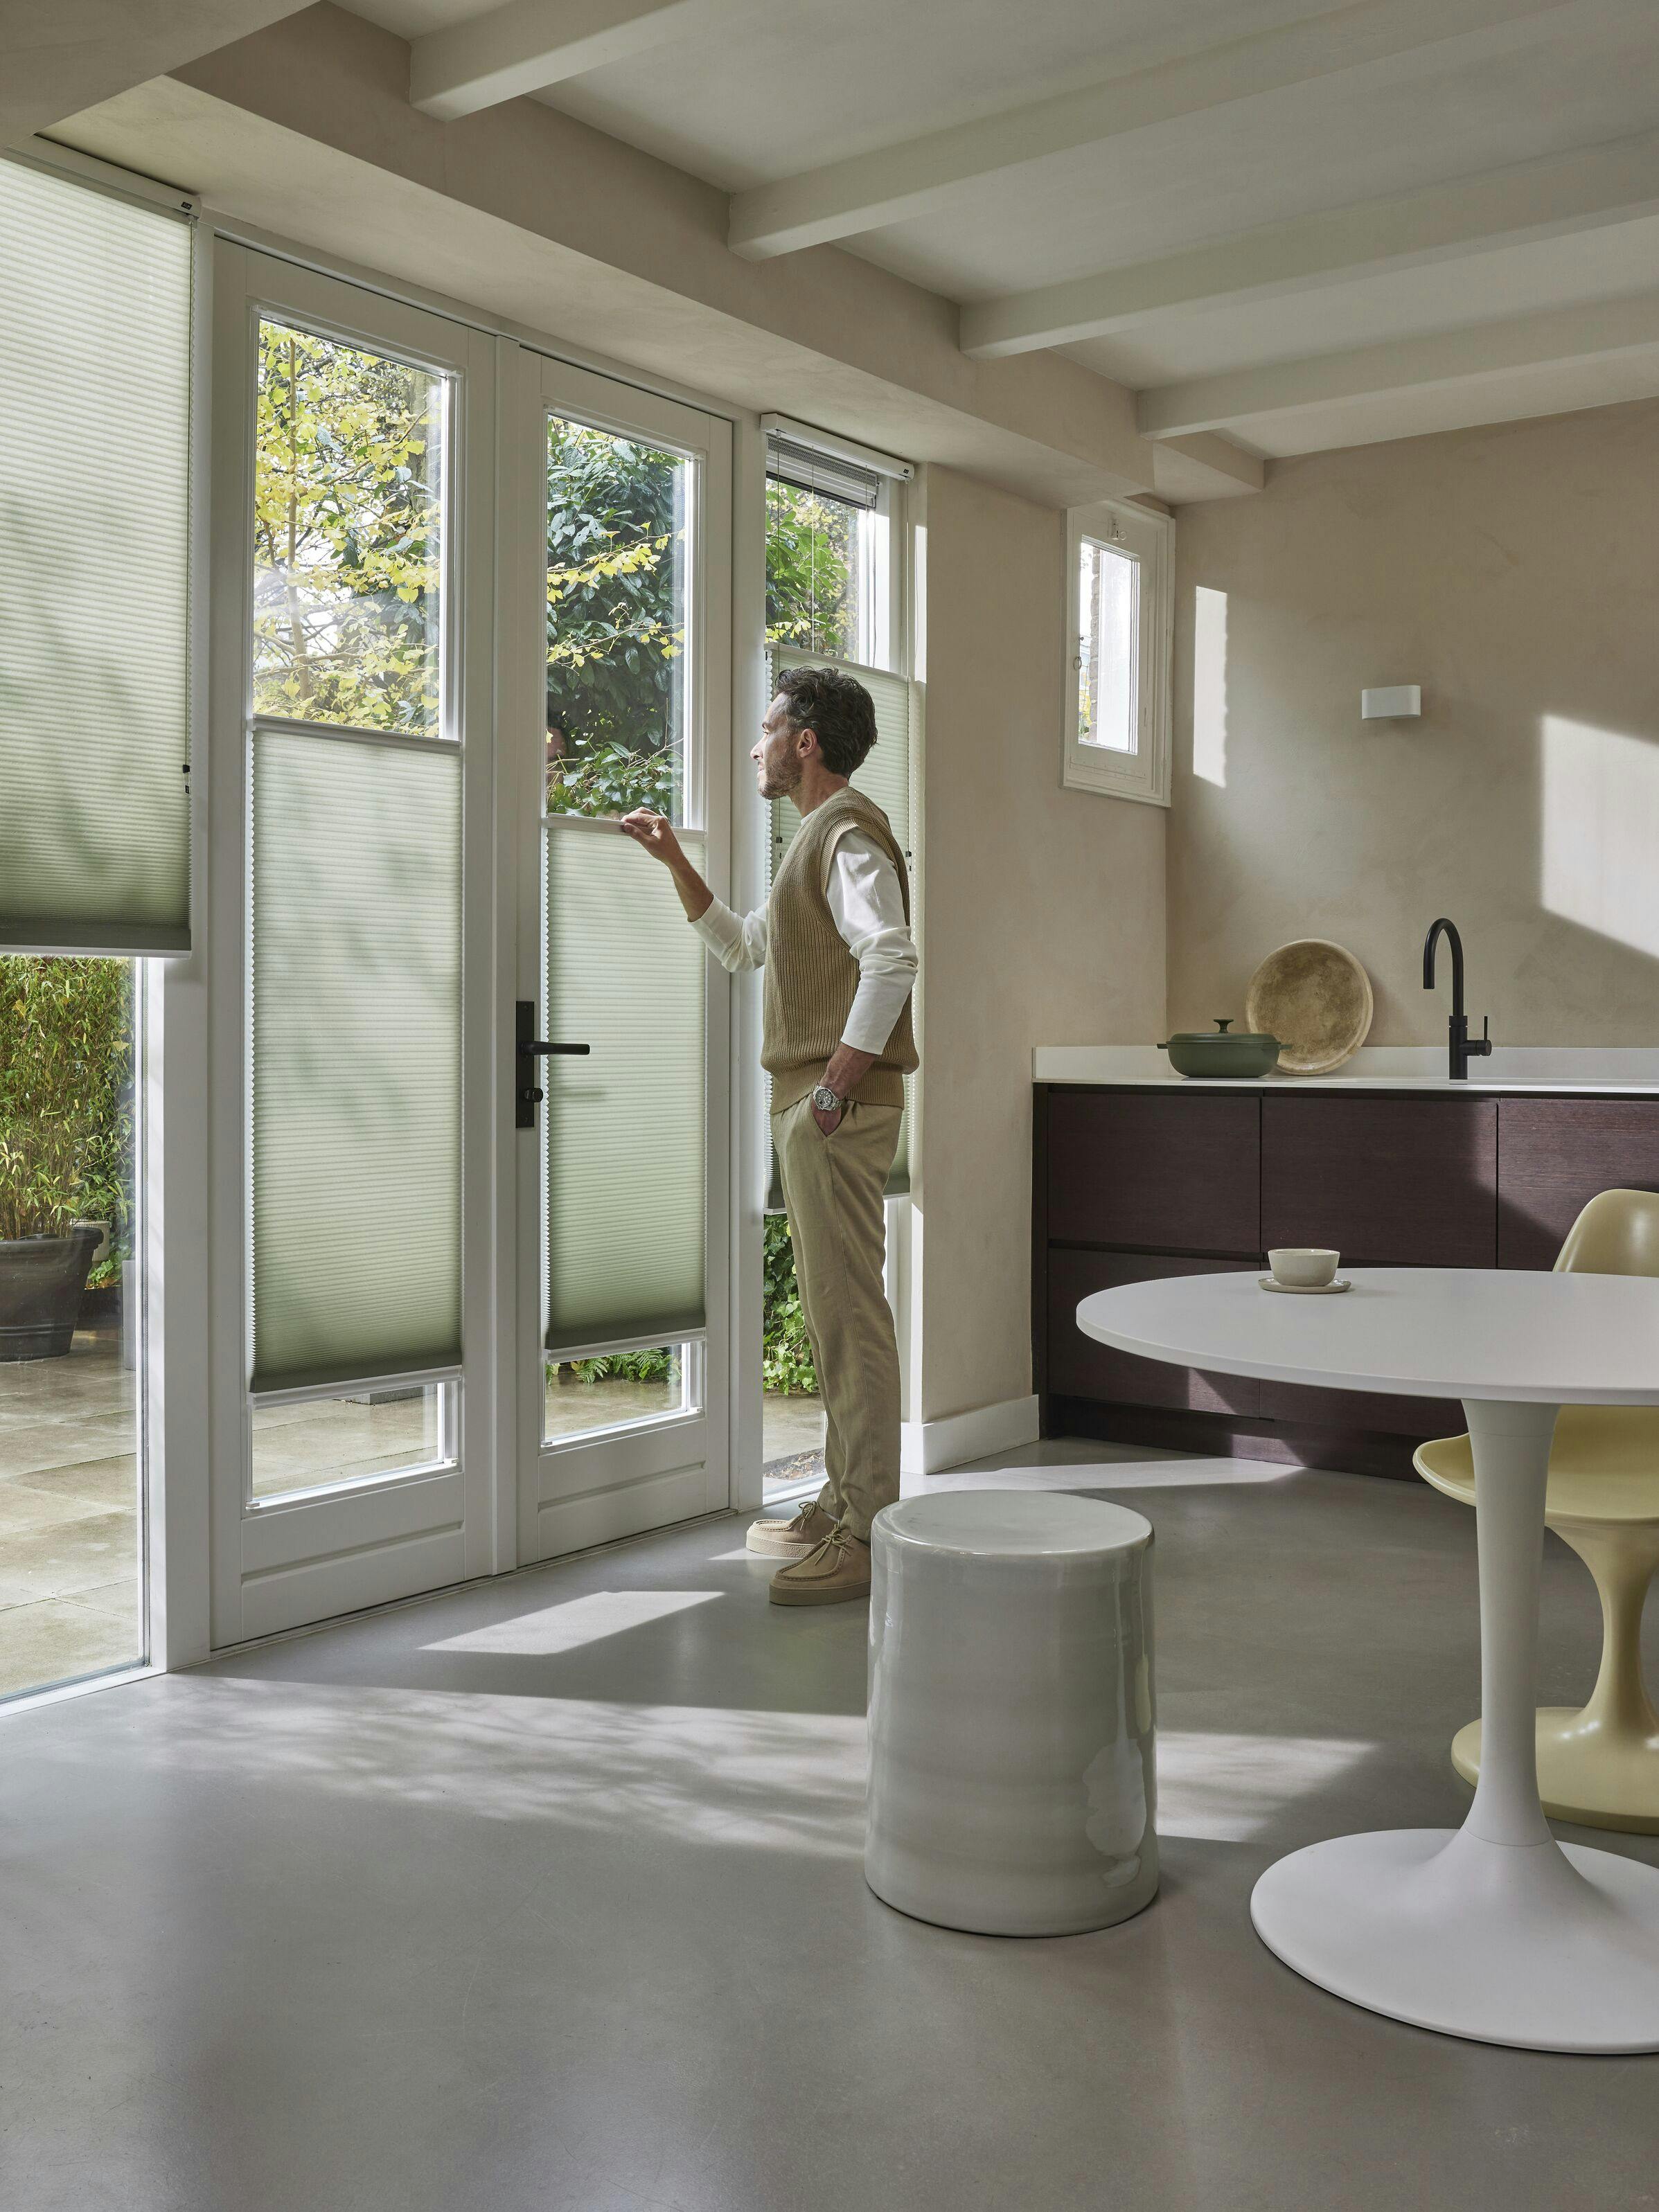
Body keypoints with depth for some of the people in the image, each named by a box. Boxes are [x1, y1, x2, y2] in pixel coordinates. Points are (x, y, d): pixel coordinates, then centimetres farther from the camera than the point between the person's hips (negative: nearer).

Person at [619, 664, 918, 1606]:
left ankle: (868, 1538, -7)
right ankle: (845, 1504, 23)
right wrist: (675, 861, 24)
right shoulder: (819, 839, 23)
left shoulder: (848, 832, -10)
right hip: (812, 1103, 11)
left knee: (851, 1313, -10)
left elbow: (892, 961, -24)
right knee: (834, 1310, 14)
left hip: (842, 1108, -11)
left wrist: (836, 1087, -24)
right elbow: (741, 944, 33)